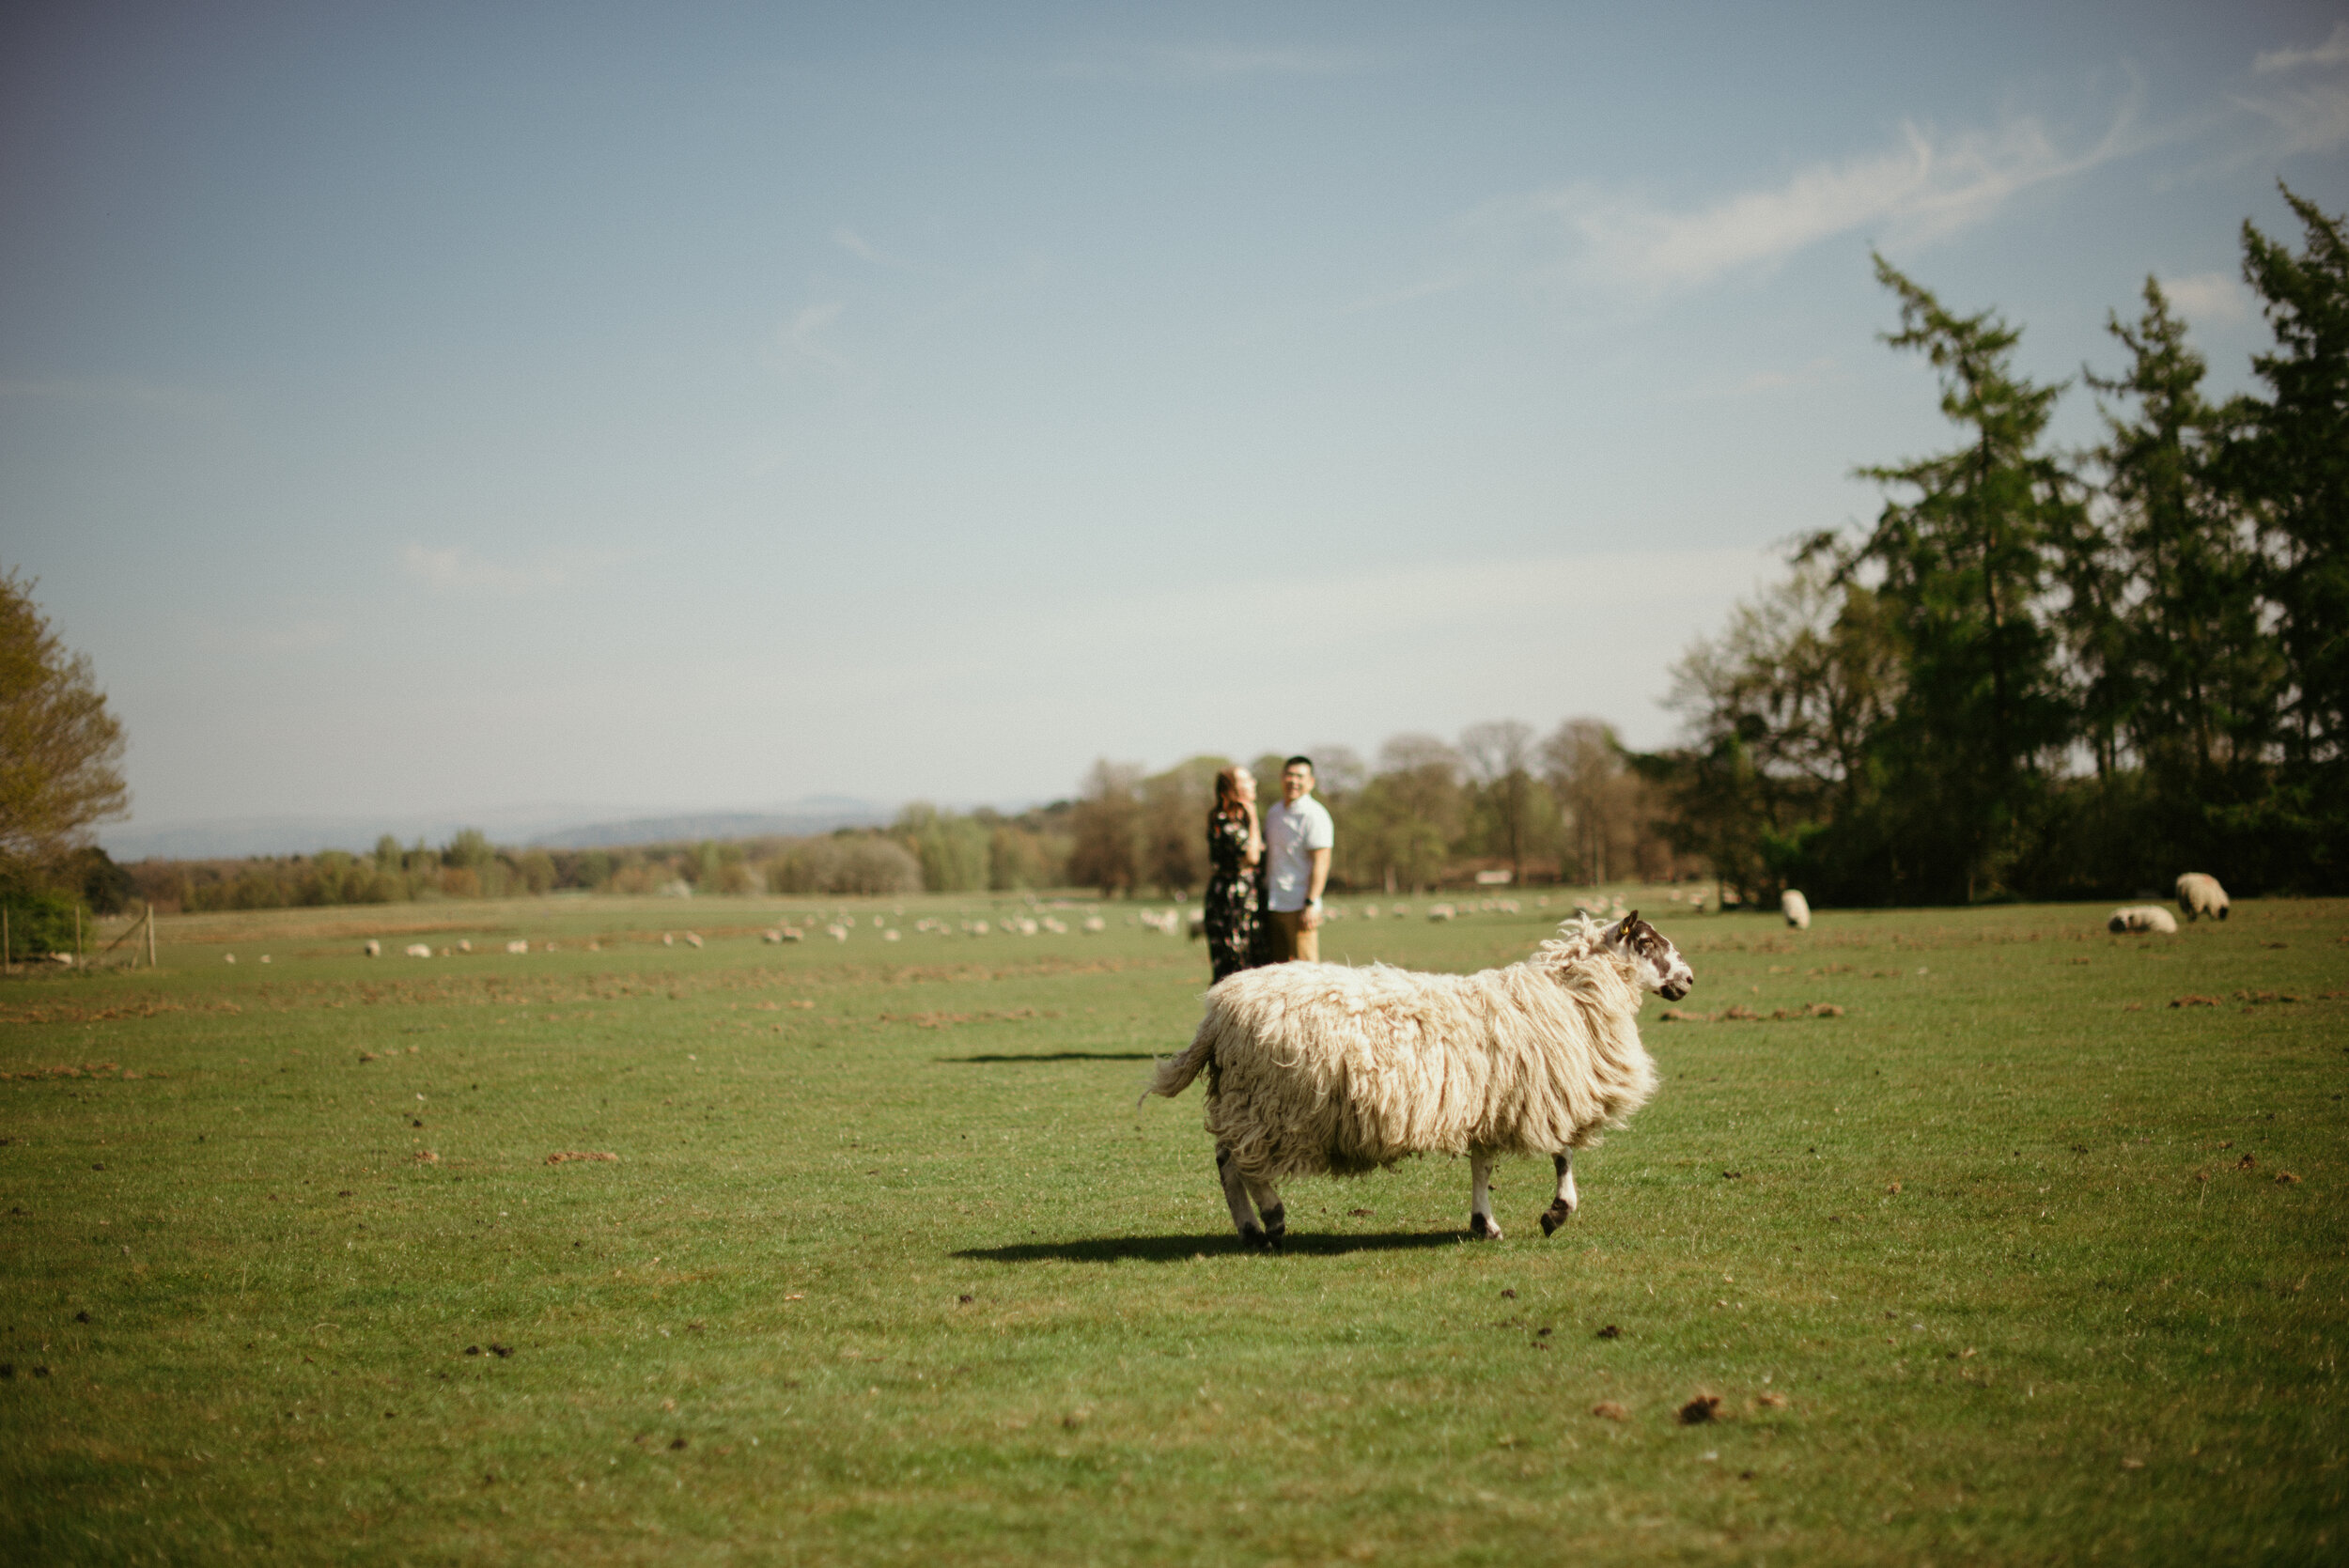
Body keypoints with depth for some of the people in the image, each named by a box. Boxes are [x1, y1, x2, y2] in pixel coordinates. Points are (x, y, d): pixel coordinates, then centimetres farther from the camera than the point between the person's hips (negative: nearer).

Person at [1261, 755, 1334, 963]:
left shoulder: (1314, 815, -9)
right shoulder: (1273, 814, 16)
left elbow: (1321, 863, -14)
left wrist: (1310, 905, -20)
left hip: (1299, 907, -8)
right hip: (1274, 906, 8)